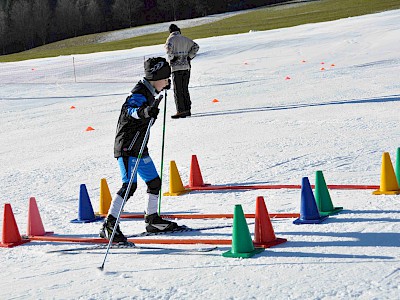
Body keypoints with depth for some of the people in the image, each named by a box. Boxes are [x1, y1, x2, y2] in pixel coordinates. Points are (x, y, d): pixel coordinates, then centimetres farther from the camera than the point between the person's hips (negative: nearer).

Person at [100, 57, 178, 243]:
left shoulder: (148, 93, 12)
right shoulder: (139, 94, -17)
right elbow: (130, 109, -38)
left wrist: (163, 89, 51)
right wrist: (144, 112, -59)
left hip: (139, 148, 10)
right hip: (127, 148, -10)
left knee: (154, 182, 15)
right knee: (130, 185, -17)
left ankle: (152, 220, 30)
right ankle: (109, 225, -17)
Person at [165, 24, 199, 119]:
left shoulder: (171, 39, -4)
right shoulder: (185, 39, 12)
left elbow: (169, 48, -22)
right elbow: (196, 46, 10)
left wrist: (171, 59, -10)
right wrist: (189, 57, 10)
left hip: (176, 67, -5)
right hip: (186, 67, 6)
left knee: (178, 90, -3)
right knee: (185, 89, 13)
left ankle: (181, 111, -8)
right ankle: (187, 109, 13)